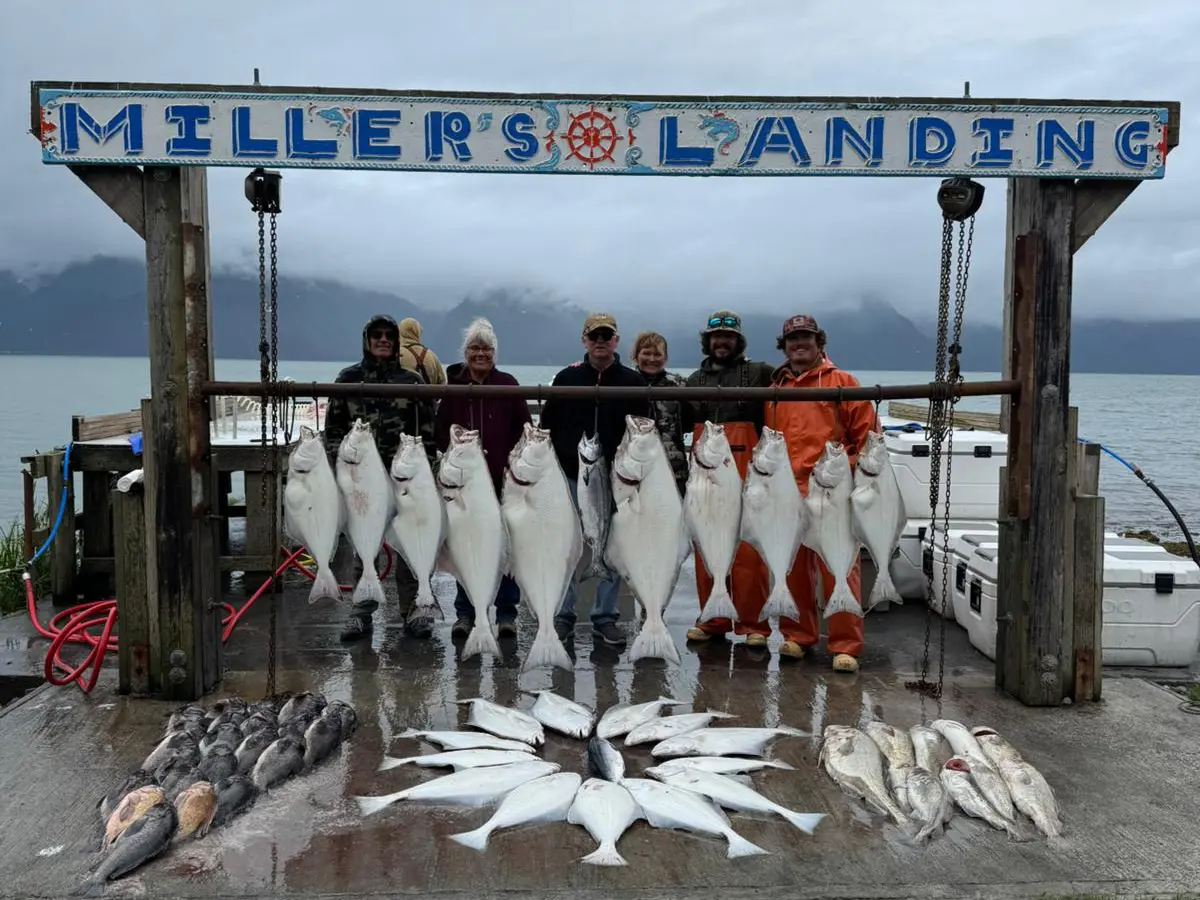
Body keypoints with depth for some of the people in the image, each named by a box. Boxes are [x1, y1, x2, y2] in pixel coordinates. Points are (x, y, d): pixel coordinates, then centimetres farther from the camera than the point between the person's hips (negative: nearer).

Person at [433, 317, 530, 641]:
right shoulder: (452, 384, 4)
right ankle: (465, 612, 18)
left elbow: (524, 428, 3)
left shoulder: (507, 384, 3)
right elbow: (439, 431, 5)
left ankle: (506, 613, 13)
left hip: (503, 480, -1)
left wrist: (511, 459, -8)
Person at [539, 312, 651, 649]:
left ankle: (605, 618, 17)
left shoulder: (632, 381, 2)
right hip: (571, 478, 0)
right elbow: (547, 426, 7)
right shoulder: (567, 378, 3)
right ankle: (563, 615, 16)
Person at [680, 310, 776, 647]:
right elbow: (681, 423, 23)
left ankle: (753, 623, 5)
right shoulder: (695, 380, 19)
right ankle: (713, 620, 18)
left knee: (747, 550, -5)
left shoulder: (758, 373, 5)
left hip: (745, 477, -4)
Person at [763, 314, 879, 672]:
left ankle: (845, 646, 1)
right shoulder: (775, 389, 16)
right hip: (786, 494, 4)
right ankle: (798, 635, 22)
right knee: (794, 569, 10)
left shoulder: (841, 381, 5)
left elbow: (867, 431, 1)